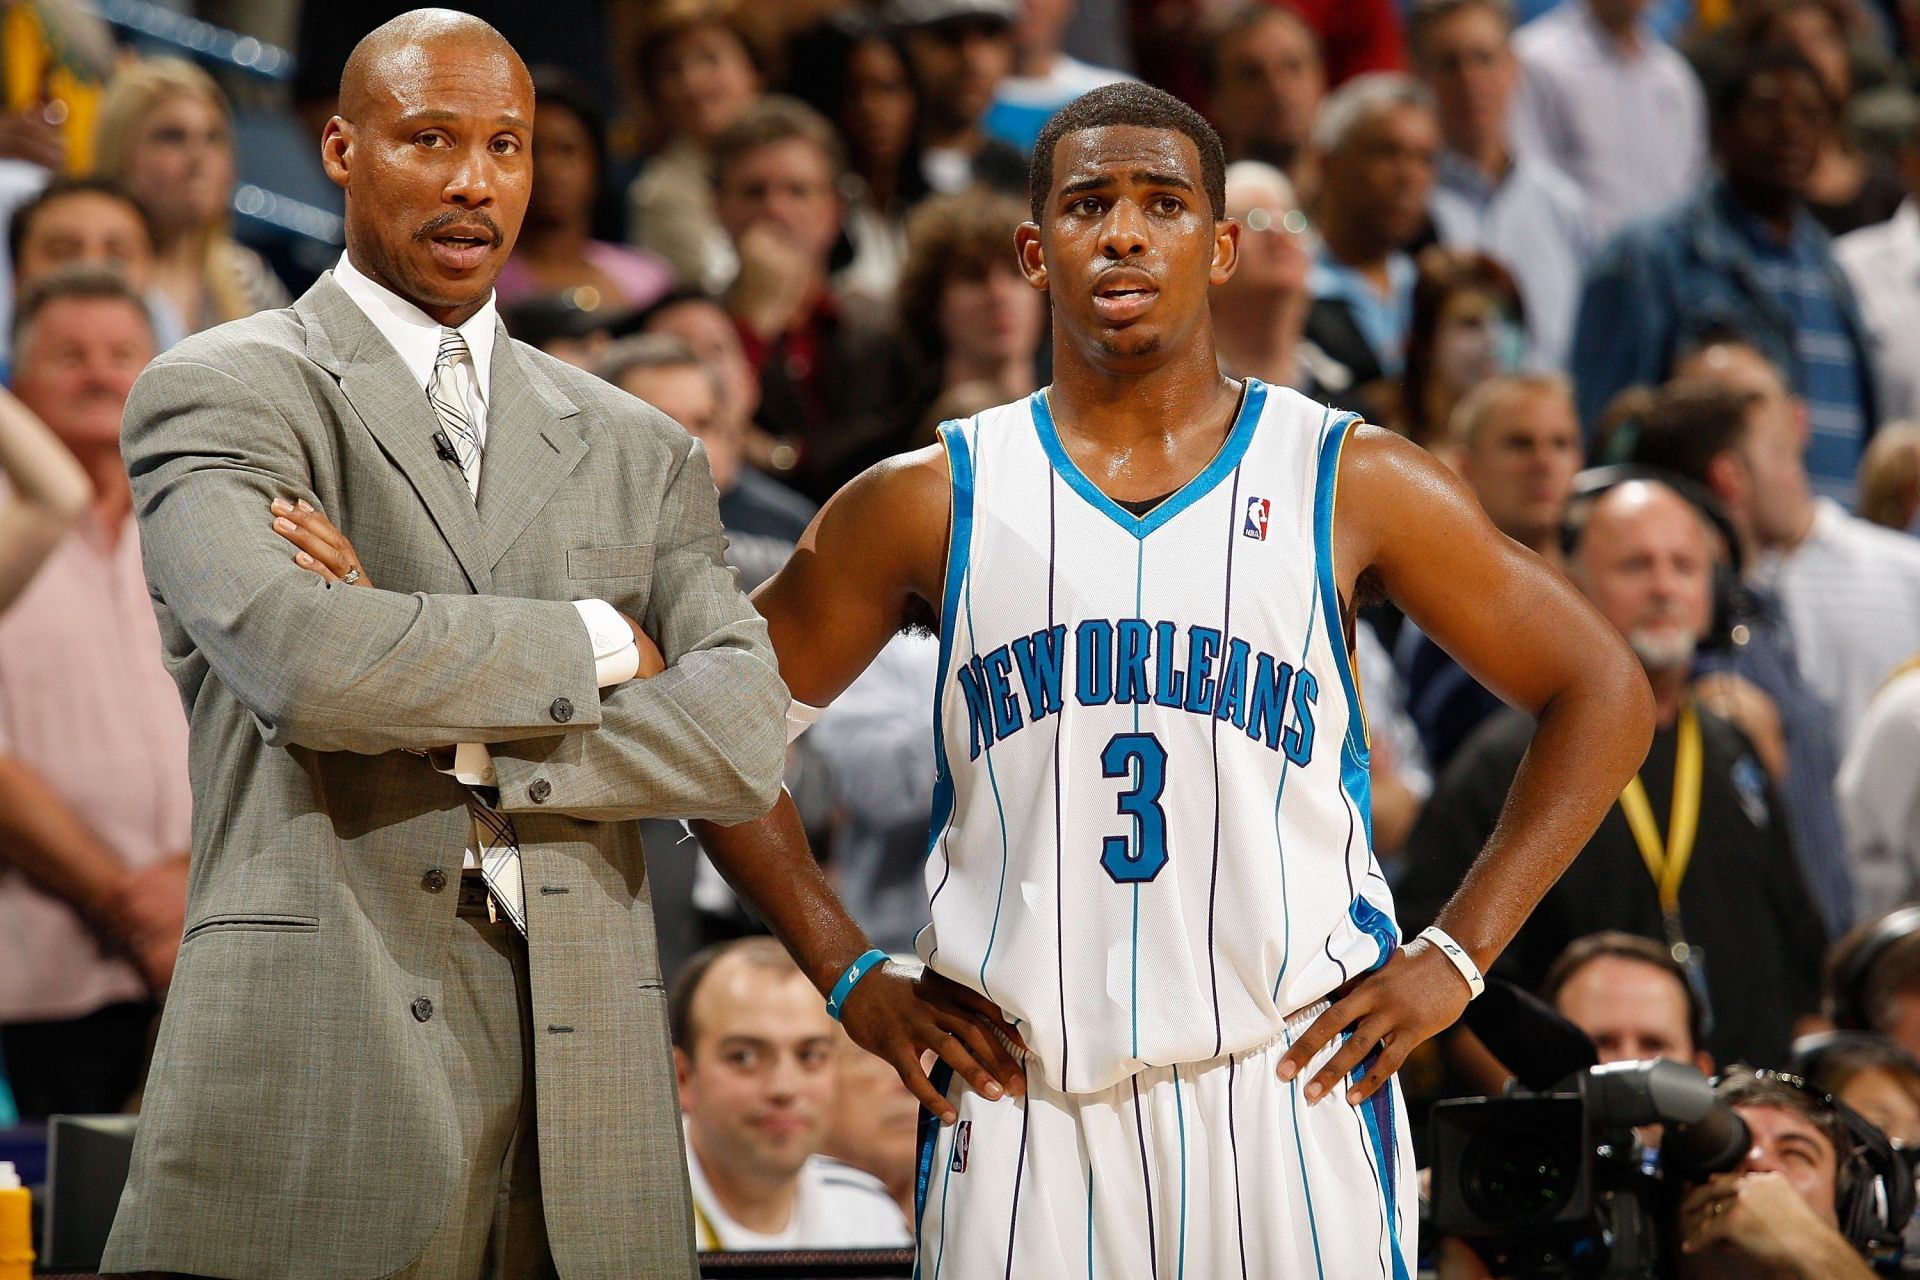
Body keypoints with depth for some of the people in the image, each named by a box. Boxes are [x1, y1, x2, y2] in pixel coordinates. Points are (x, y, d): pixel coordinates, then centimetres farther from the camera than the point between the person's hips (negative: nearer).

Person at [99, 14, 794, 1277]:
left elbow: (743, 740, 3)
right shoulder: (219, 394, 5)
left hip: (583, 1090, 4)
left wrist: (451, 731, -8)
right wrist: (596, 646, -3)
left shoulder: (638, 453, 18)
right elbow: (293, 657, -15)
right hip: (318, 1066, -4)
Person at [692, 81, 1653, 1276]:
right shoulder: (933, 503, 7)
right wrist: (850, 978, 7)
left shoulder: (1350, 481, 4)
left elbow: (1603, 694, 9)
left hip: (1288, 1085, -1)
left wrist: (1454, 961, 2)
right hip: (1019, 1104, 1)